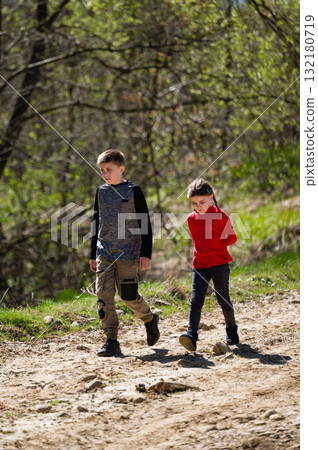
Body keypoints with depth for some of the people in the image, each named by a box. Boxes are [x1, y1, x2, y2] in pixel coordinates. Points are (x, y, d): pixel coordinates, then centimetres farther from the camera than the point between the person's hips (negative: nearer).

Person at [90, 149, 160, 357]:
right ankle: (111, 341, 0)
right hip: (104, 253, 4)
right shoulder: (101, 192, 12)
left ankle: (150, 319, 27)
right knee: (104, 296, -4)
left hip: (128, 252, -4)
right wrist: (93, 254, 19)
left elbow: (145, 224, -2)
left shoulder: (133, 191, -2)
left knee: (128, 295, -3)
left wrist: (145, 253, -9)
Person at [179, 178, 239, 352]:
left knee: (223, 300, 7)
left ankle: (232, 331, 27)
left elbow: (232, 238, 2)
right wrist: (204, 250, 10)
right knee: (196, 301, -11)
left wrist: (216, 246, -3)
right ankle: (192, 335, -21)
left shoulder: (220, 216, -5)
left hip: (220, 265, -3)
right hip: (199, 266, 3)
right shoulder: (191, 219, 9)